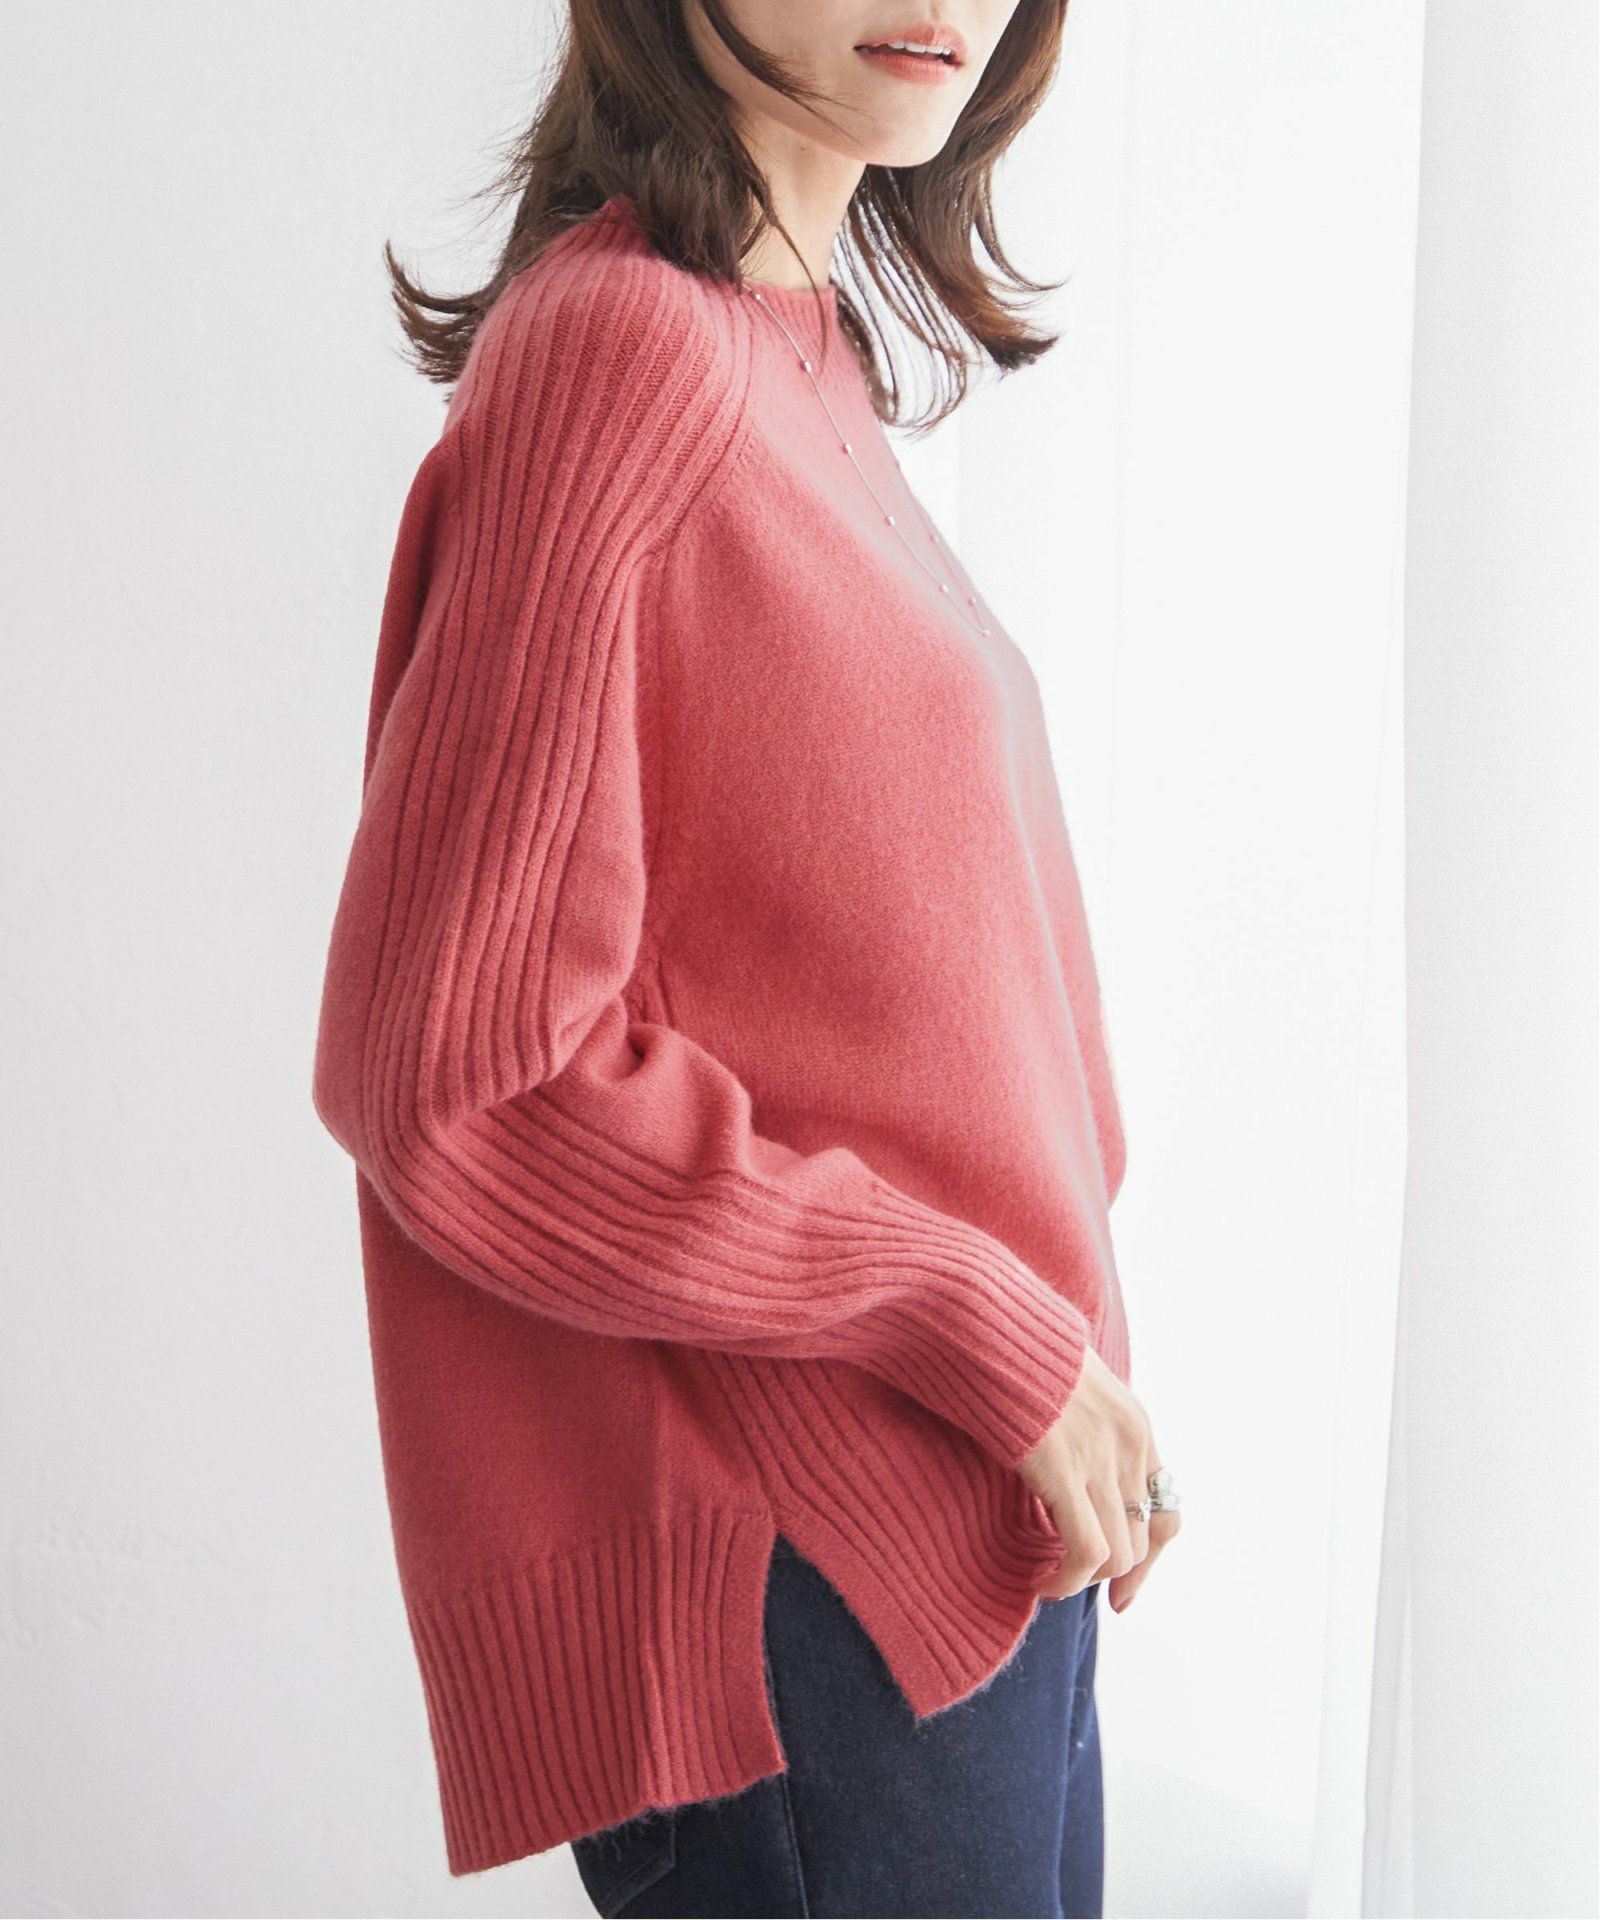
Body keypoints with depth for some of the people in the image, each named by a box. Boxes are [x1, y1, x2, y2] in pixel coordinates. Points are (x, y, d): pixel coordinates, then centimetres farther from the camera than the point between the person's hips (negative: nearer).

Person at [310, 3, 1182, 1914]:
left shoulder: (811, 354, 9)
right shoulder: (619, 344, -18)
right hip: (797, 1602, -9)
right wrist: (988, 1334, -16)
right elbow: (455, 1083, -21)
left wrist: (1039, 1362, 10)